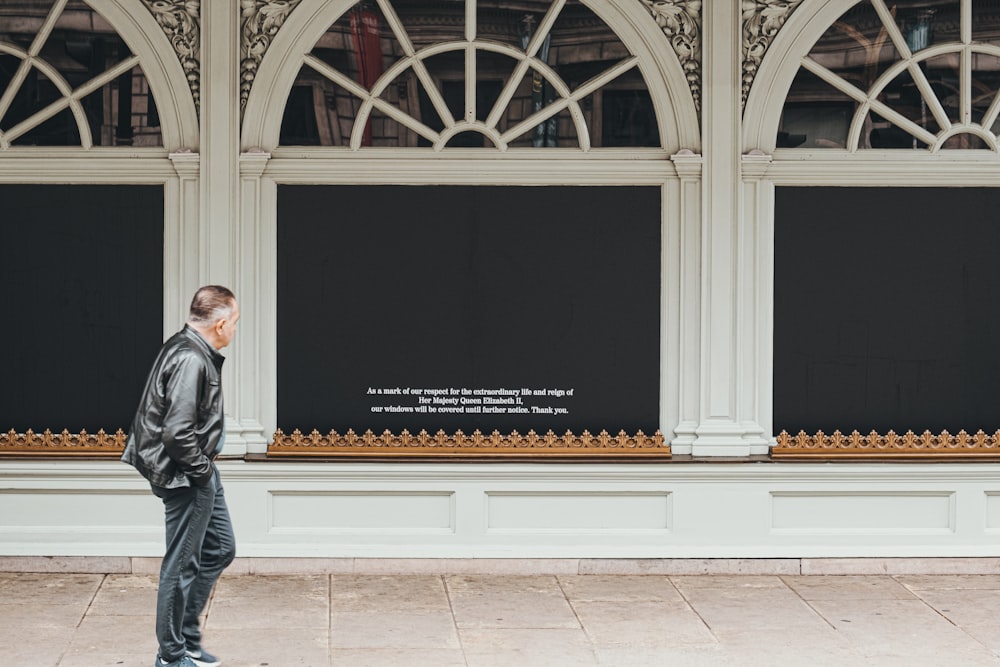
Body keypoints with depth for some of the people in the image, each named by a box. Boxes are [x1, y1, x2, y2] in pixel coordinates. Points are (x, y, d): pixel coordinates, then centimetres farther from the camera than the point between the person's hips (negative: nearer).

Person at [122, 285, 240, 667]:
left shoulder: (191, 350, 8)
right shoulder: (191, 361, -24)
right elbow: (177, 433, -29)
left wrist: (206, 468, 13)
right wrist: (201, 470, -15)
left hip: (199, 476, 11)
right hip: (186, 477, -11)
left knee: (220, 549, 20)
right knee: (183, 564, 1)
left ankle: (186, 636, 28)